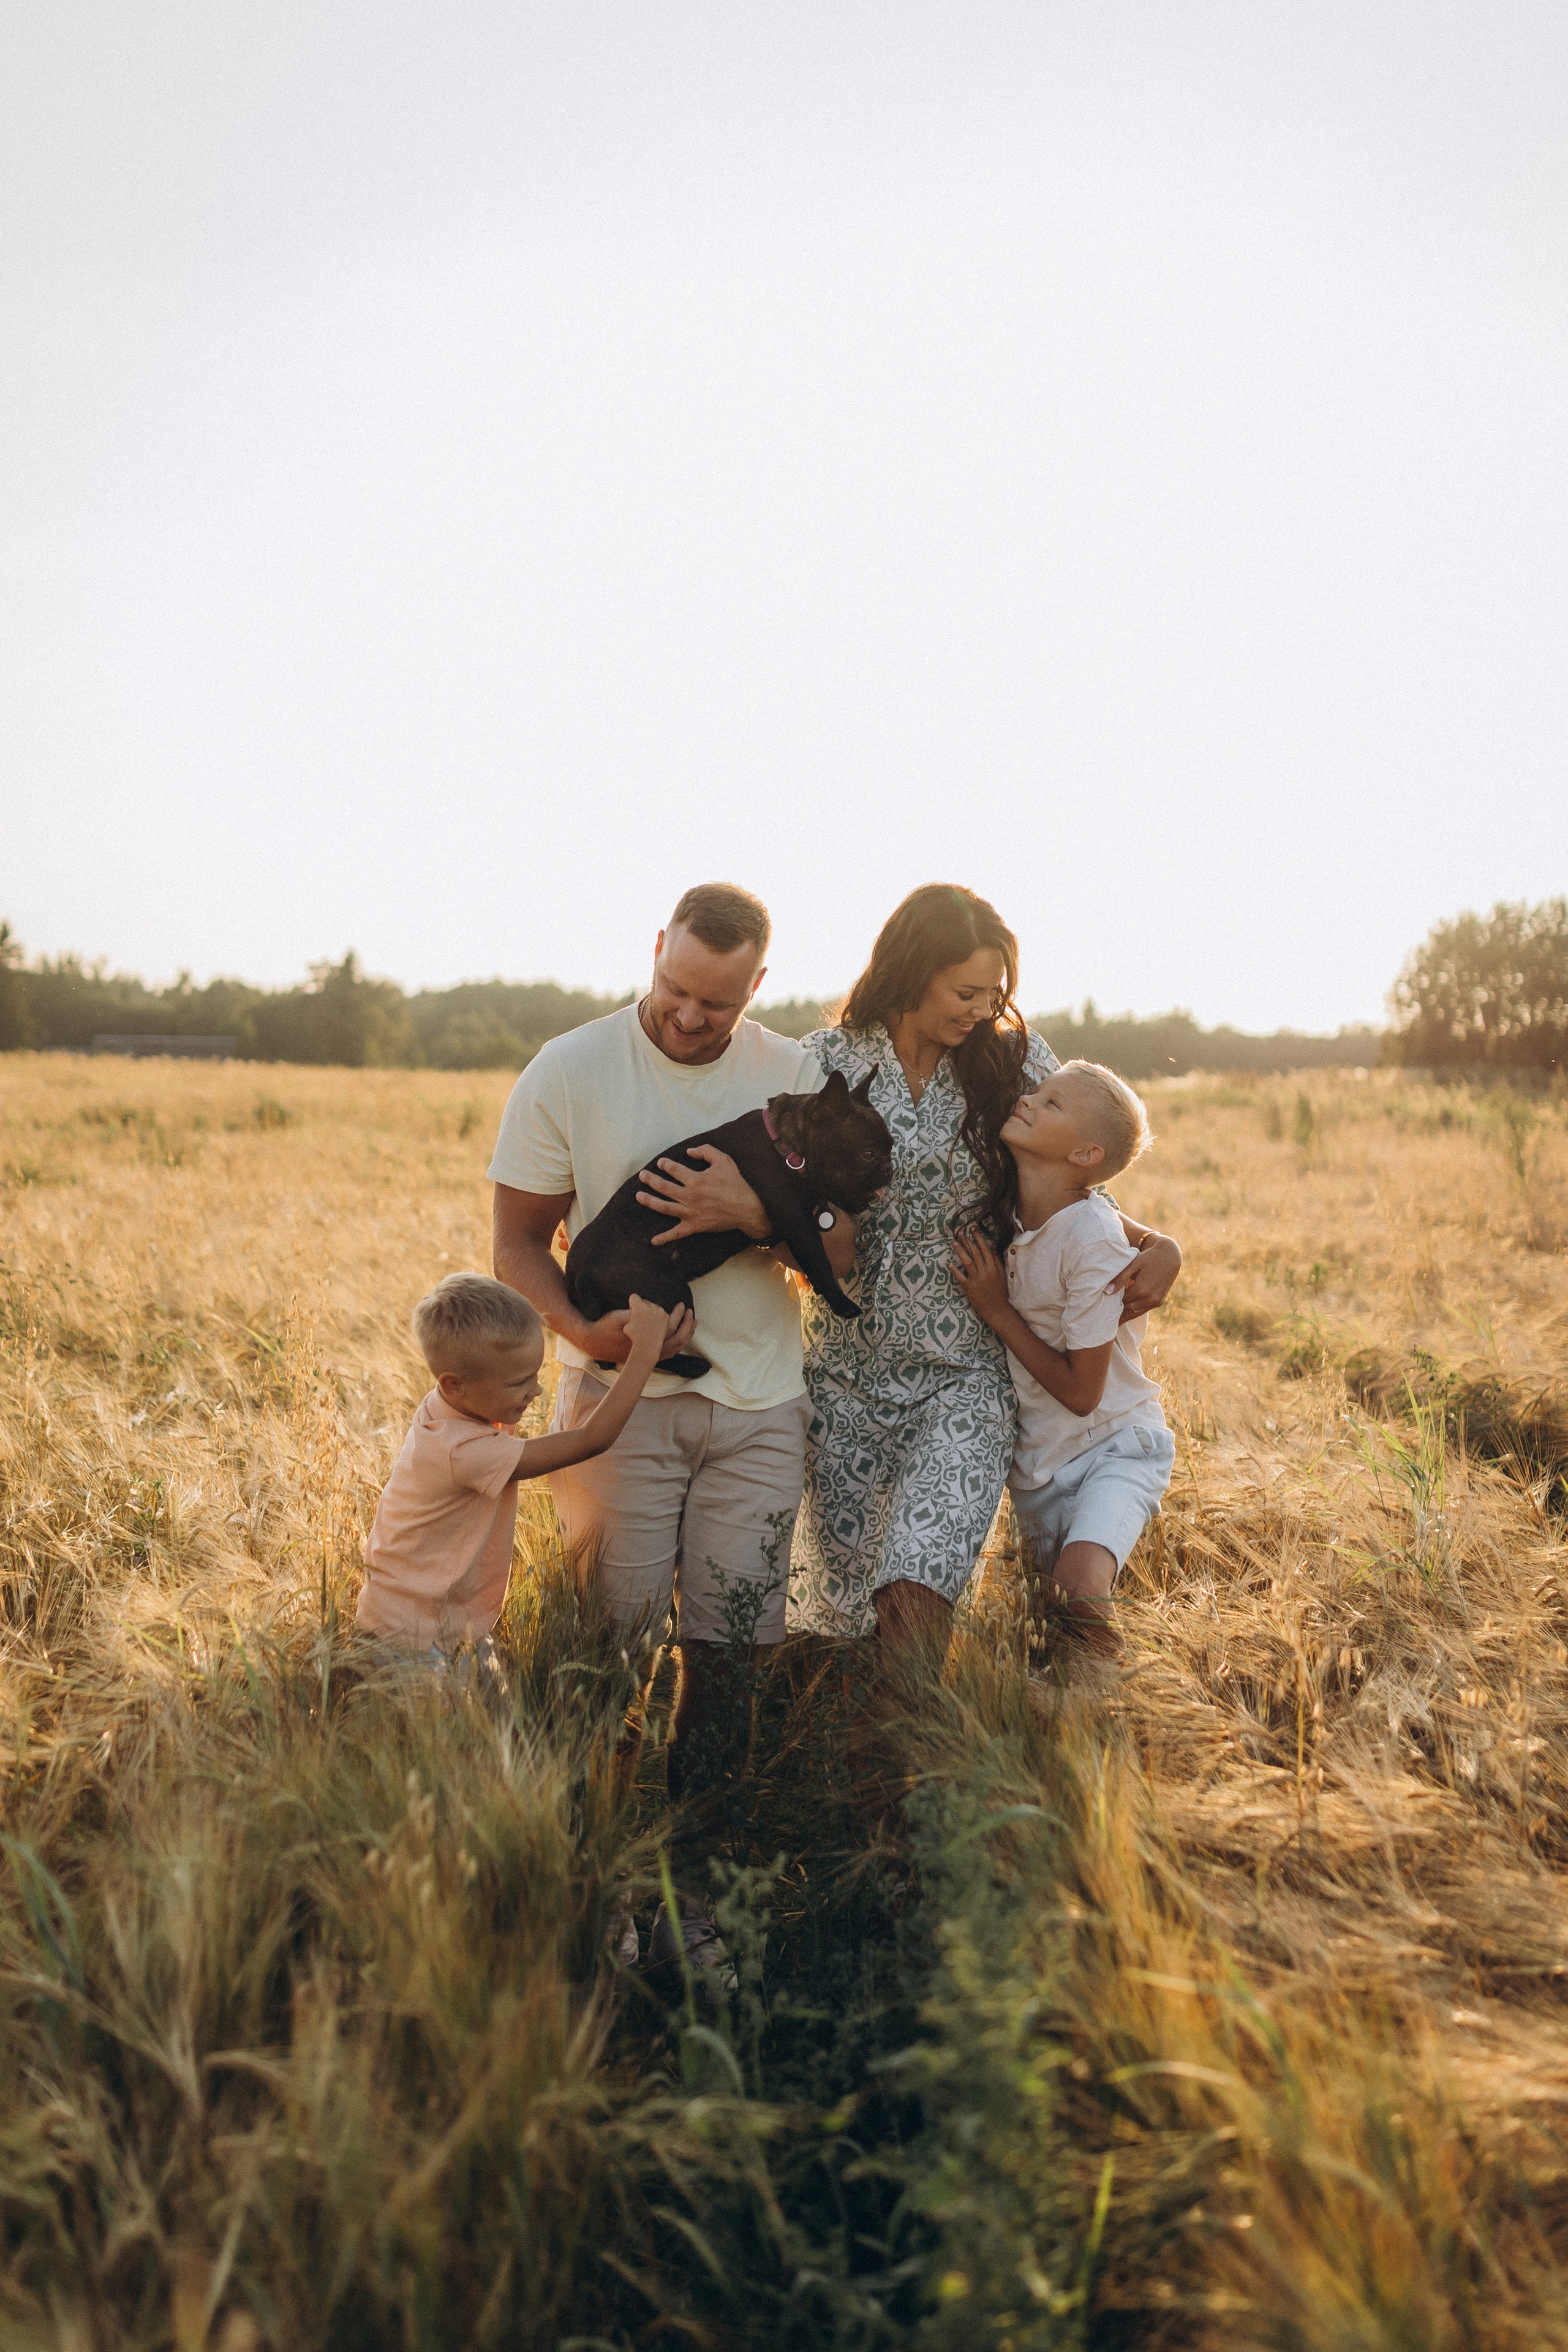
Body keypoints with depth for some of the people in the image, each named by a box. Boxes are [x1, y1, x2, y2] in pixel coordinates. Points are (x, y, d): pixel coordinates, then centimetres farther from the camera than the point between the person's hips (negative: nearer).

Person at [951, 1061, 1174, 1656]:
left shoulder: (1092, 1239, -23)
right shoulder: (1001, 1218, -4)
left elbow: (1081, 1392, -19)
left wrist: (998, 1311, -15)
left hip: (1115, 1447, -7)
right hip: (1037, 1457, 7)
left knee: (1079, 1583, -30)